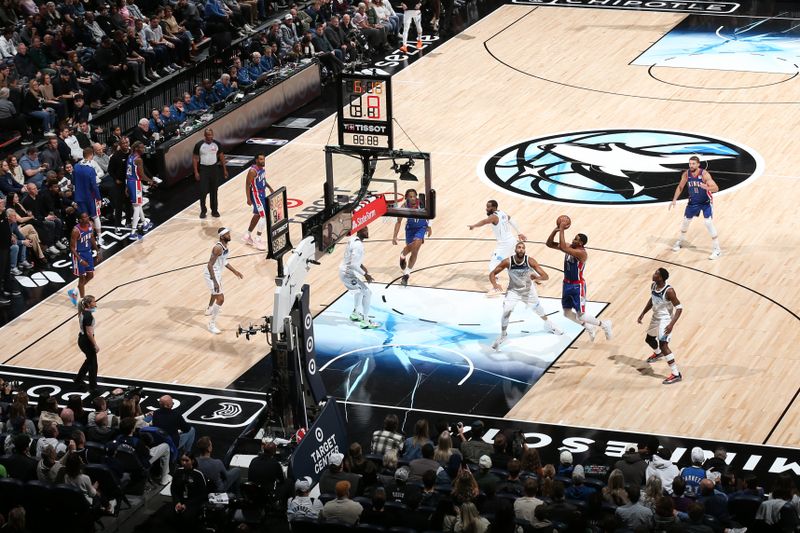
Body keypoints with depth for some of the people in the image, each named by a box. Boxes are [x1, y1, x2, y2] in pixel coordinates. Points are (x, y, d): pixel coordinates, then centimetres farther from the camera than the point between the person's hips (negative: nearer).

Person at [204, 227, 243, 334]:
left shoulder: (225, 245, 0)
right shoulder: (218, 248, -30)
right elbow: (210, 265, -31)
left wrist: (234, 271, 19)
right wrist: (215, 282, -35)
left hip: (217, 274, 10)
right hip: (212, 275, -10)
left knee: (216, 293, 35)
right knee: (220, 299, -14)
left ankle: (209, 310, 65)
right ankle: (212, 324, -4)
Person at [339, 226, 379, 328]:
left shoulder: (353, 239, 4)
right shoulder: (358, 245, -25)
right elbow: (353, 265, -29)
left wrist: (361, 266, 16)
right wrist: (365, 274, -21)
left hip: (344, 271, 10)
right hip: (348, 274, -10)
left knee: (359, 290, 30)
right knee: (367, 293, -7)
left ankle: (355, 313, 42)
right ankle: (365, 322, -5)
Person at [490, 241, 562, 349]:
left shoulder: (530, 261, -26)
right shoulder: (508, 262, -26)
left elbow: (546, 276, -27)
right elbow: (492, 273, -18)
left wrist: (537, 278, -49)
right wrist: (494, 284, -39)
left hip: (528, 290, 1)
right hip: (513, 291, -1)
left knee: (539, 310, 20)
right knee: (506, 312, -20)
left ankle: (549, 324, 53)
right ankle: (503, 335, 2)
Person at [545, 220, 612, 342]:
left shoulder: (581, 253, -27)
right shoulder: (570, 247, -2)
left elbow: (563, 248, -40)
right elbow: (549, 244, -2)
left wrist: (562, 230, -35)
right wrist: (555, 230, -17)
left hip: (577, 286, -8)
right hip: (567, 284, 8)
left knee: (580, 315, -2)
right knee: (567, 313, 15)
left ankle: (604, 324, 20)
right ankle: (589, 328, 34)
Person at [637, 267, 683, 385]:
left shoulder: (668, 291, -29)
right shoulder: (653, 286, -5)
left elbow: (679, 307, -25)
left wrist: (672, 324, -35)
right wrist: (643, 314, 14)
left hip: (665, 320, -9)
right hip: (656, 318, 9)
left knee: (663, 345, -19)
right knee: (649, 339, 28)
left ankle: (676, 374, -15)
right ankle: (658, 353, 64)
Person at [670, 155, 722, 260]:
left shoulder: (704, 174, -27)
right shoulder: (686, 174, -13)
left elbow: (716, 188, -32)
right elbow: (680, 187, 5)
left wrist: (707, 187, -51)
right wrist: (674, 200, -2)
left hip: (706, 202, -5)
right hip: (693, 202, 5)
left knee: (709, 223, -16)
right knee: (685, 221, 16)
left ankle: (717, 250, -7)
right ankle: (679, 242, 42)